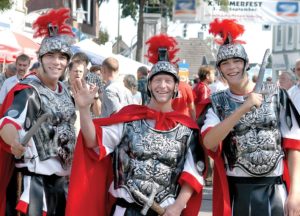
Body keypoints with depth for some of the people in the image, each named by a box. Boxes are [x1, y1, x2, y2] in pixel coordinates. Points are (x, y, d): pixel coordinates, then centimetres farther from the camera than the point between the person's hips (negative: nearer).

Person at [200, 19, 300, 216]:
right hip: (235, 191, 1)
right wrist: (244, 108, -20)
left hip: (274, 189, -1)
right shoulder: (217, 103, 2)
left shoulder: (276, 95, 0)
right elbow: (209, 142, -15)